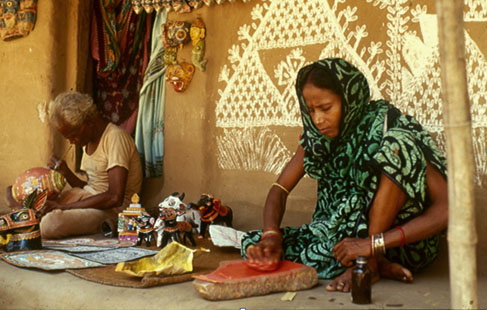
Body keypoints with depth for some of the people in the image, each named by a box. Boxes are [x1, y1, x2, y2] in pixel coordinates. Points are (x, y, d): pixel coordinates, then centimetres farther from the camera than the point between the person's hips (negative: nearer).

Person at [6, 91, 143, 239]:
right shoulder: (89, 139, 12)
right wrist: (66, 173, -2)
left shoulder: (115, 137, -17)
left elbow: (115, 197, -25)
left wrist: (64, 206, -20)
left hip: (111, 210, -9)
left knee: (50, 223, -36)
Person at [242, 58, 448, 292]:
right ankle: (379, 266, -14)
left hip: (402, 241, -5)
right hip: (341, 233, 5)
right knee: (254, 246, -14)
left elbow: (445, 209, -23)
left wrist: (373, 244, -30)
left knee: (398, 145, -27)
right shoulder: (316, 137, 0)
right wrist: (271, 235, -15)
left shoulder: (388, 127, -17)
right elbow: (280, 189, 6)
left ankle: (368, 263, -20)